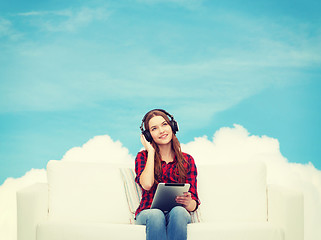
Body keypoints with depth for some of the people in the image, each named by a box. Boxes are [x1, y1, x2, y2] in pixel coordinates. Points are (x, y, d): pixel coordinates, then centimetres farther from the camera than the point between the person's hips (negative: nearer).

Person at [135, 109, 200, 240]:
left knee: (178, 211, -35)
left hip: (178, 214, 1)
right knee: (156, 214, -37)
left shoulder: (187, 160, 12)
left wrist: (189, 203, -19)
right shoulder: (143, 156, 10)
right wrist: (151, 152, -2)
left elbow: (194, 203, 8)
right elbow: (147, 185, -13)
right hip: (147, 213, -1)